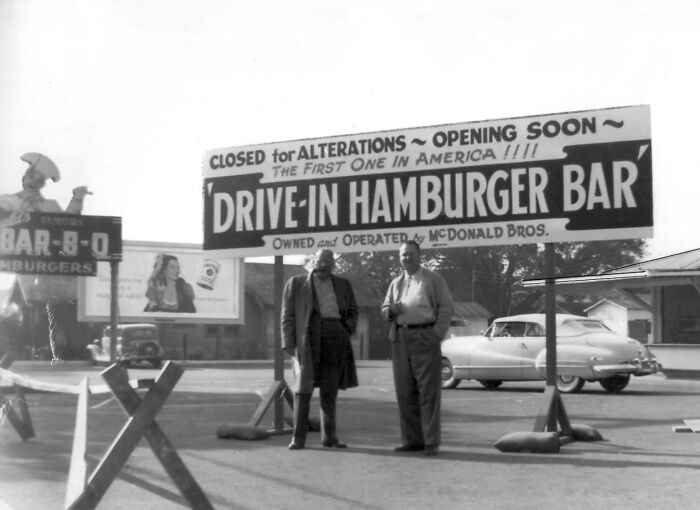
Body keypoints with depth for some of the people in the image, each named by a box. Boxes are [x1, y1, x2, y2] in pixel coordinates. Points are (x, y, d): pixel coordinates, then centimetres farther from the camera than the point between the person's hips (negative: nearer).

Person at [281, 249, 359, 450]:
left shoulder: (342, 285, 15)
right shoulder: (295, 284, 7)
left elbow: (352, 311, 23)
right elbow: (288, 316, 3)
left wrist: (348, 329, 5)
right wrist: (289, 344, -5)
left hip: (335, 338, 3)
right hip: (308, 338, -3)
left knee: (330, 388, 5)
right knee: (304, 386, -6)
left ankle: (329, 436, 10)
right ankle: (298, 437, -3)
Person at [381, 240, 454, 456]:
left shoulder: (433, 279, 4)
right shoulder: (396, 283, 19)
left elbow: (446, 307, -1)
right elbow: (384, 308, 22)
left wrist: (437, 334, -12)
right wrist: (391, 310, -2)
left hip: (425, 337, -5)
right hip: (400, 339, 5)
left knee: (428, 391, -6)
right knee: (405, 392, 5)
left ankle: (431, 442, -5)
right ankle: (412, 440, 11)